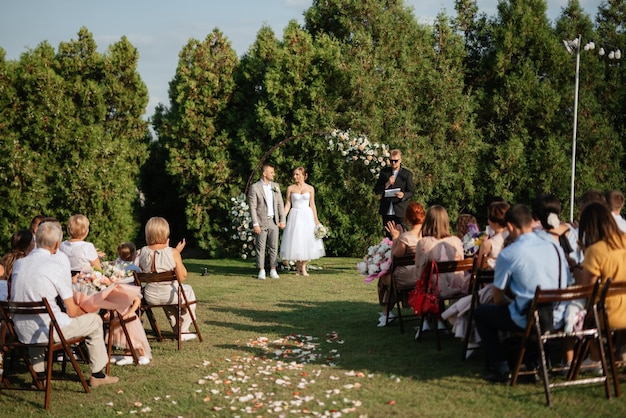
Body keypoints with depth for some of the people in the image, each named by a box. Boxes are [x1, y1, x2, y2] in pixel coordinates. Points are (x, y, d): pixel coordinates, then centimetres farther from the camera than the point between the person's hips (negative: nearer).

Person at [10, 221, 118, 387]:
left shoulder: (18, 264, 1)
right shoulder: (56, 268, -16)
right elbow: (72, 311, -11)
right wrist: (84, 310, 13)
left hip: (22, 333, 6)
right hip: (48, 331, -6)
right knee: (95, 320, 15)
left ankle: (39, 375, 40)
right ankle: (97, 375, 24)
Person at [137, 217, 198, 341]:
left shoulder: (143, 252, -8)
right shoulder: (173, 253, -19)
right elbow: (182, 277, -13)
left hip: (150, 298, 4)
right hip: (169, 296, -4)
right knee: (188, 290, 31)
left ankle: (177, 329, 49)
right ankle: (183, 330, 38)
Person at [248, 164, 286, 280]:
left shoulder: (275, 186, 9)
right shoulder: (255, 188, -6)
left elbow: (280, 204, 11)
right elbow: (252, 207, -9)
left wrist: (282, 220, 4)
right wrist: (255, 224, -14)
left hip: (274, 221, 4)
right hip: (261, 222, -4)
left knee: (274, 247, 5)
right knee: (260, 248, 0)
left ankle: (273, 270, 13)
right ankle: (261, 271, 7)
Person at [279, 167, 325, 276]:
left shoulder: (310, 188, 3)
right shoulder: (290, 188, 1)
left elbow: (312, 205, 5)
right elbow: (287, 204, 1)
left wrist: (316, 220, 2)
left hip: (307, 216, 1)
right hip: (295, 216, -1)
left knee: (307, 241, -1)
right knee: (296, 241, 1)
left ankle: (303, 267, 8)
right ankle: (298, 267, 12)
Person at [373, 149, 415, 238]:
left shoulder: (407, 174, 2)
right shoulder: (384, 172, 10)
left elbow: (411, 192, 0)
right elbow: (376, 191, 7)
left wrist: (403, 195, -23)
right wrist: (387, 184, -12)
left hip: (401, 211, -3)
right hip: (387, 211, 3)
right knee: (388, 238, 6)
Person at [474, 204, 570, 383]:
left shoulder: (508, 254, -12)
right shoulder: (555, 246, 4)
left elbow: (498, 299, -4)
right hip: (557, 318, 6)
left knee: (480, 312, 18)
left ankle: (499, 368, 14)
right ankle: (535, 360, 38)